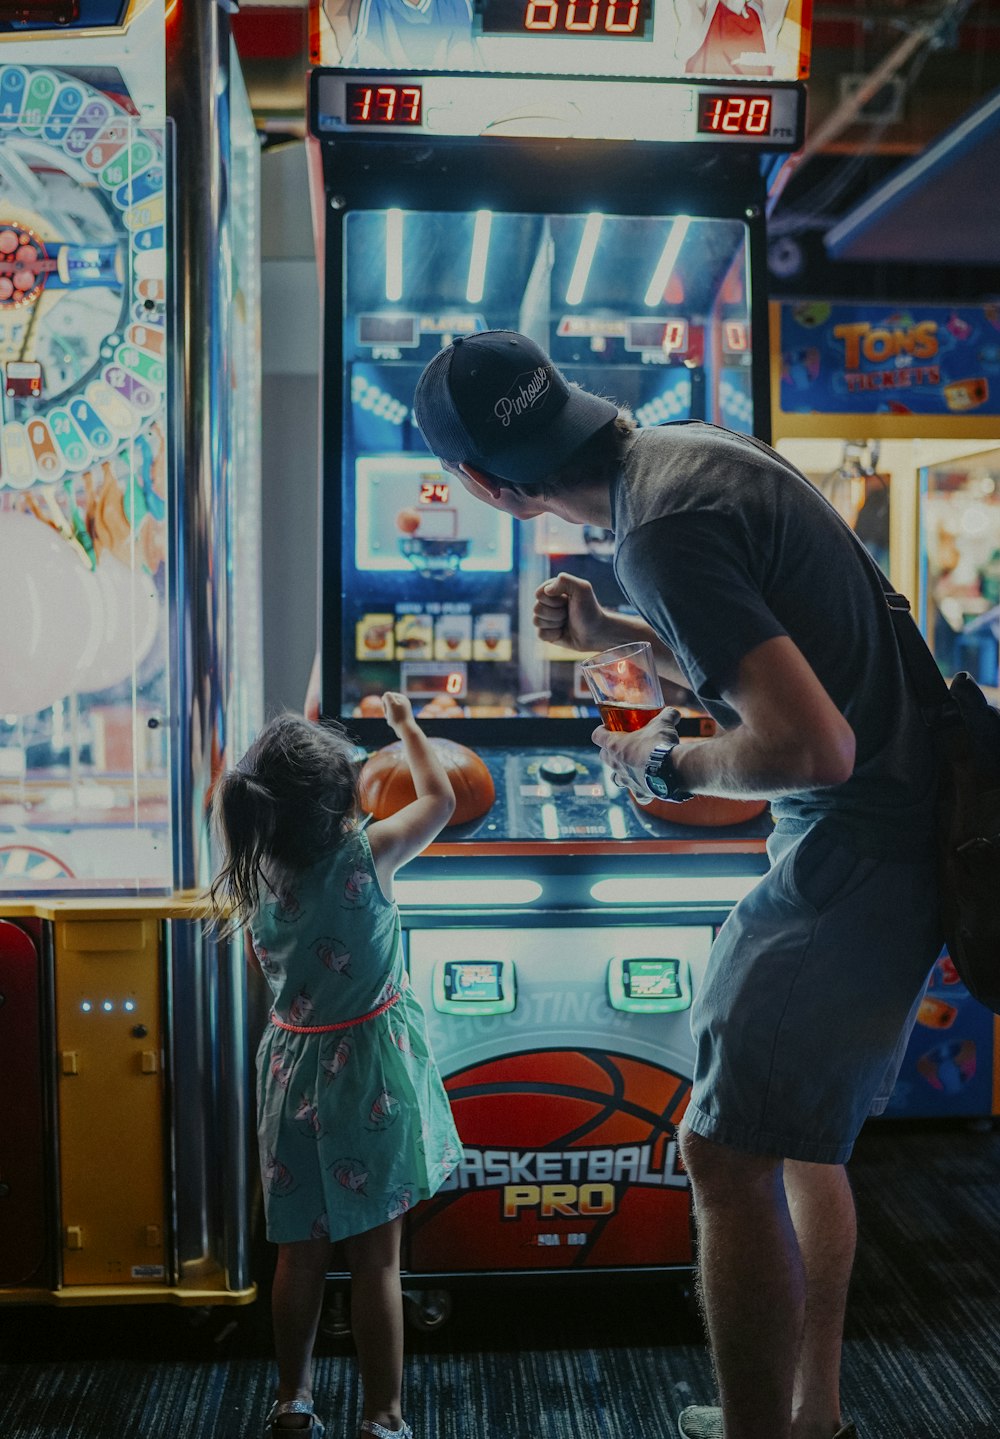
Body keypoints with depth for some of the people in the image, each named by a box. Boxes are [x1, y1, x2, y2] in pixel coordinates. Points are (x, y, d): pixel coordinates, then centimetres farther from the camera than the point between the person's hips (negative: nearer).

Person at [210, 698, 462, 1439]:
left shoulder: (254, 876, -6)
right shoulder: (367, 854, -17)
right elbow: (441, 797, 1)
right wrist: (406, 722, 14)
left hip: (294, 1068, 4)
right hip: (371, 1067, -4)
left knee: (301, 1251, 17)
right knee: (377, 1256, 6)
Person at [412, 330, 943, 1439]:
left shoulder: (662, 529, -24)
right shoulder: (692, 448, 8)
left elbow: (812, 745, -29)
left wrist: (668, 768, -11)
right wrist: (615, 634, 14)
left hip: (864, 846, -10)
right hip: (896, 825, 10)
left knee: (726, 1150, -7)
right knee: (795, 1131, 20)